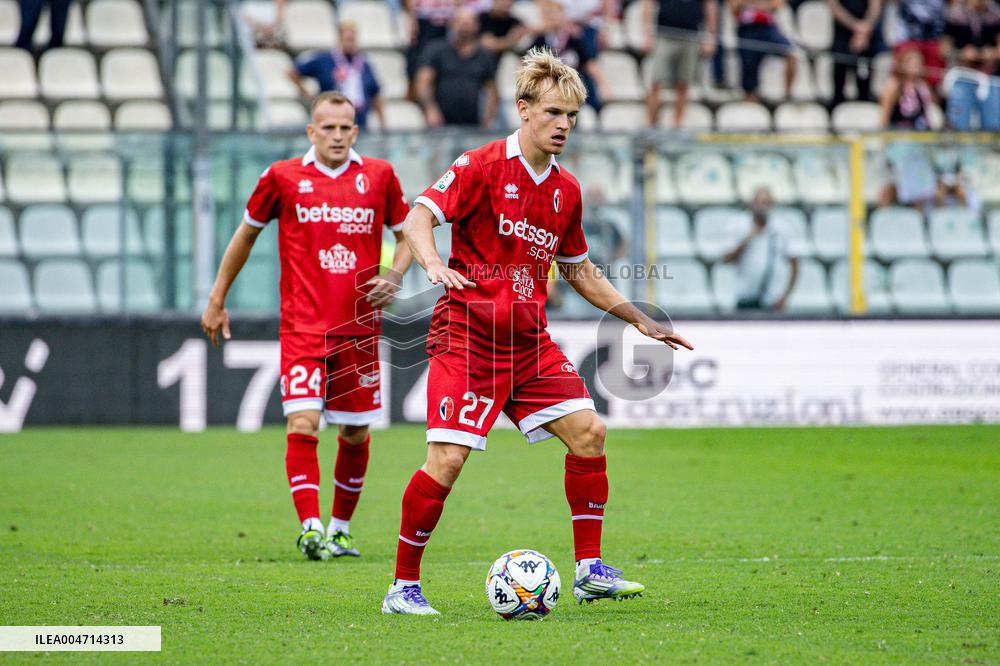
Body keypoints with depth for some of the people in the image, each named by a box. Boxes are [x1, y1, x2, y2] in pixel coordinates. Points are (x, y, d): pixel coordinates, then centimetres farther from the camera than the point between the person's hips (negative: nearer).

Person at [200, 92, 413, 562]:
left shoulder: (379, 176, 4)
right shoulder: (283, 177, 1)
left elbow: (407, 236, 15)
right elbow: (246, 235, 14)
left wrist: (394, 278, -5)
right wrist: (217, 300, 16)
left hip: (360, 326, 2)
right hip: (303, 325, -2)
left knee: (356, 434, 8)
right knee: (303, 424, -17)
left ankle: (340, 527, 25)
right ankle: (310, 528, -19)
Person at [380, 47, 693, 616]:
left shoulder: (565, 190, 12)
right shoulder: (483, 166, -8)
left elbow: (578, 269, 24)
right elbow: (420, 215, -16)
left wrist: (639, 319, 21)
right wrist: (434, 265, -36)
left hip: (529, 342, 7)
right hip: (468, 335, -7)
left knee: (588, 430, -4)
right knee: (448, 459, -14)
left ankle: (590, 571, 5)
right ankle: (404, 587, -1)